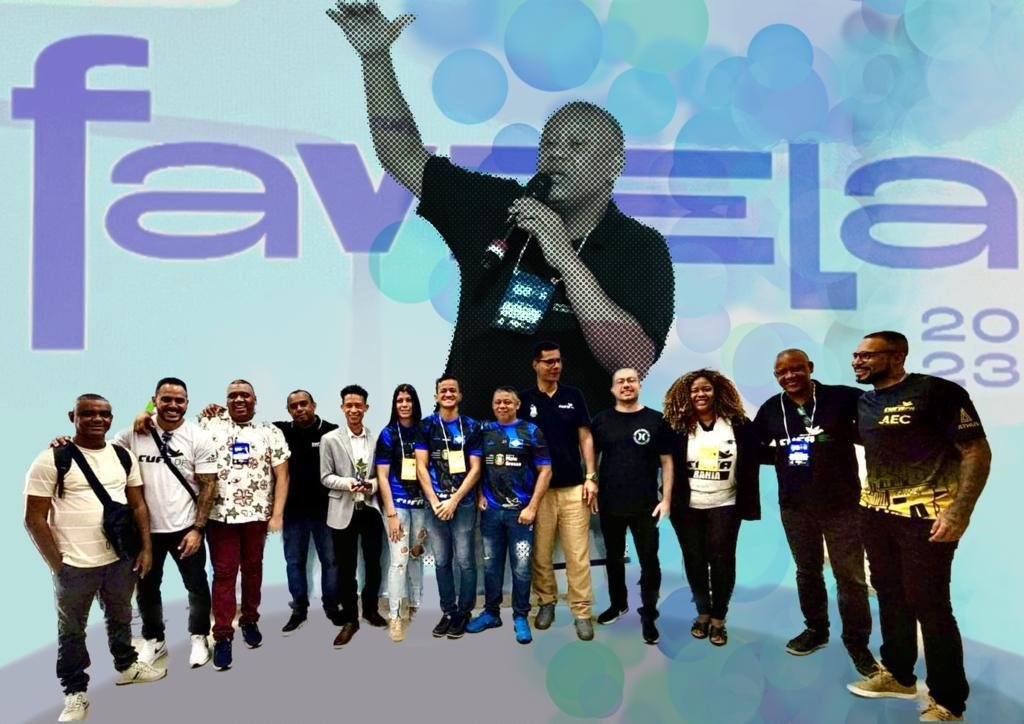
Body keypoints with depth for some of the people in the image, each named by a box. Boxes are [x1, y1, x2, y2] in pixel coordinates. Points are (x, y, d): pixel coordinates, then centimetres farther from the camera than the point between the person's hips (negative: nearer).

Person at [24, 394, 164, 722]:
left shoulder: (123, 456, 3)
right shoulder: (52, 459, -12)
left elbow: (138, 505, 9)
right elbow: (34, 518, -11)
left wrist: (146, 548, 2)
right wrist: (57, 565, -11)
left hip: (121, 559, 4)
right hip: (74, 566, -4)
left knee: (121, 618, 23)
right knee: (71, 631, 12)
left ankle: (127, 666, 44)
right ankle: (76, 692, 29)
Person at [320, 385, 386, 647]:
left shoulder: (377, 438, 1)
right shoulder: (330, 439, -3)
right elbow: (326, 477, -2)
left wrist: (372, 484, -15)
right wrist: (347, 483, -19)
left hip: (371, 508, 2)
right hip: (343, 511, -2)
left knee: (373, 563, 14)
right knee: (346, 567, 7)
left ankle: (370, 609, 34)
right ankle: (349, 619, 20)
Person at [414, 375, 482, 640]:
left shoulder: (471, 427, 3)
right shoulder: (425, 426, 5)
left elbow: (475, 469, -1)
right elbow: (421, 467, 2)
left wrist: (454, 500, -9)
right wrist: (435, 502, -7)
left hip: (463, 502, -1)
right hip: (435, 503, 1)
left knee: (465, 560, -1)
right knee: (441, 561, 7)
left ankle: (463, 612, 13)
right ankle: (448, 611, 19)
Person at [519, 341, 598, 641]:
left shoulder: (573, 396, 5)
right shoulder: (524, 400, 2)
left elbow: (585, 437, 6)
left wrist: (590, 477, -2)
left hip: (573, 487, 0)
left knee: (578, 555, -1)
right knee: (540, 553, 6)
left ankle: (582, 612, 7)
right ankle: (546, 602, 24)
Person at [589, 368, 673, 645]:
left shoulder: (656, 420, -2)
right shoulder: (601, 420, 3)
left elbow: (666, 462, 0)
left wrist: (666, 498, -6)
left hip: (645, 506, -2)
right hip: (610, 505, 2)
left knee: (649, 561, 1)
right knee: (614, 558, 17)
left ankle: (649, 616, 15)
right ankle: (617, 604, 35)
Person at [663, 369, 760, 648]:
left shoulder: (738, 424, -4)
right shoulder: (679, 427, -2)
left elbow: (751, 463, -2)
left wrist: (748, 504, -5)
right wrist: (669, 500, -4)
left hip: (724, 506, -1)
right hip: (687, 507, 1)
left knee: (721, 561, 2)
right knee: (694, 562, 9)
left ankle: (718, 618, 17)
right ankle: (702, 613, 26)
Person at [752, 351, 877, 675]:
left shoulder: (842, 397, -11)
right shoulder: (770, 409, 2)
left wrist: (846, 433, -24)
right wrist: (779, 454, 0)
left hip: (842, 504, -4)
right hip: (794, 507, 4)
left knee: (850, 575, 2)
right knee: (807, 571, 18)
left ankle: (857, 642, 18)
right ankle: (815, 629, 35)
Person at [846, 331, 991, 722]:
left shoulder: (938, 391, -12)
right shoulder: (863, 402, 9)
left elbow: (977, 452, -13)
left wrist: (959, 512, -20)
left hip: (926, 515, -7)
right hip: (875, 513, 7)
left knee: (929, 605, -2)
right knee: (890, 595, 16)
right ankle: (898, 675, 33)